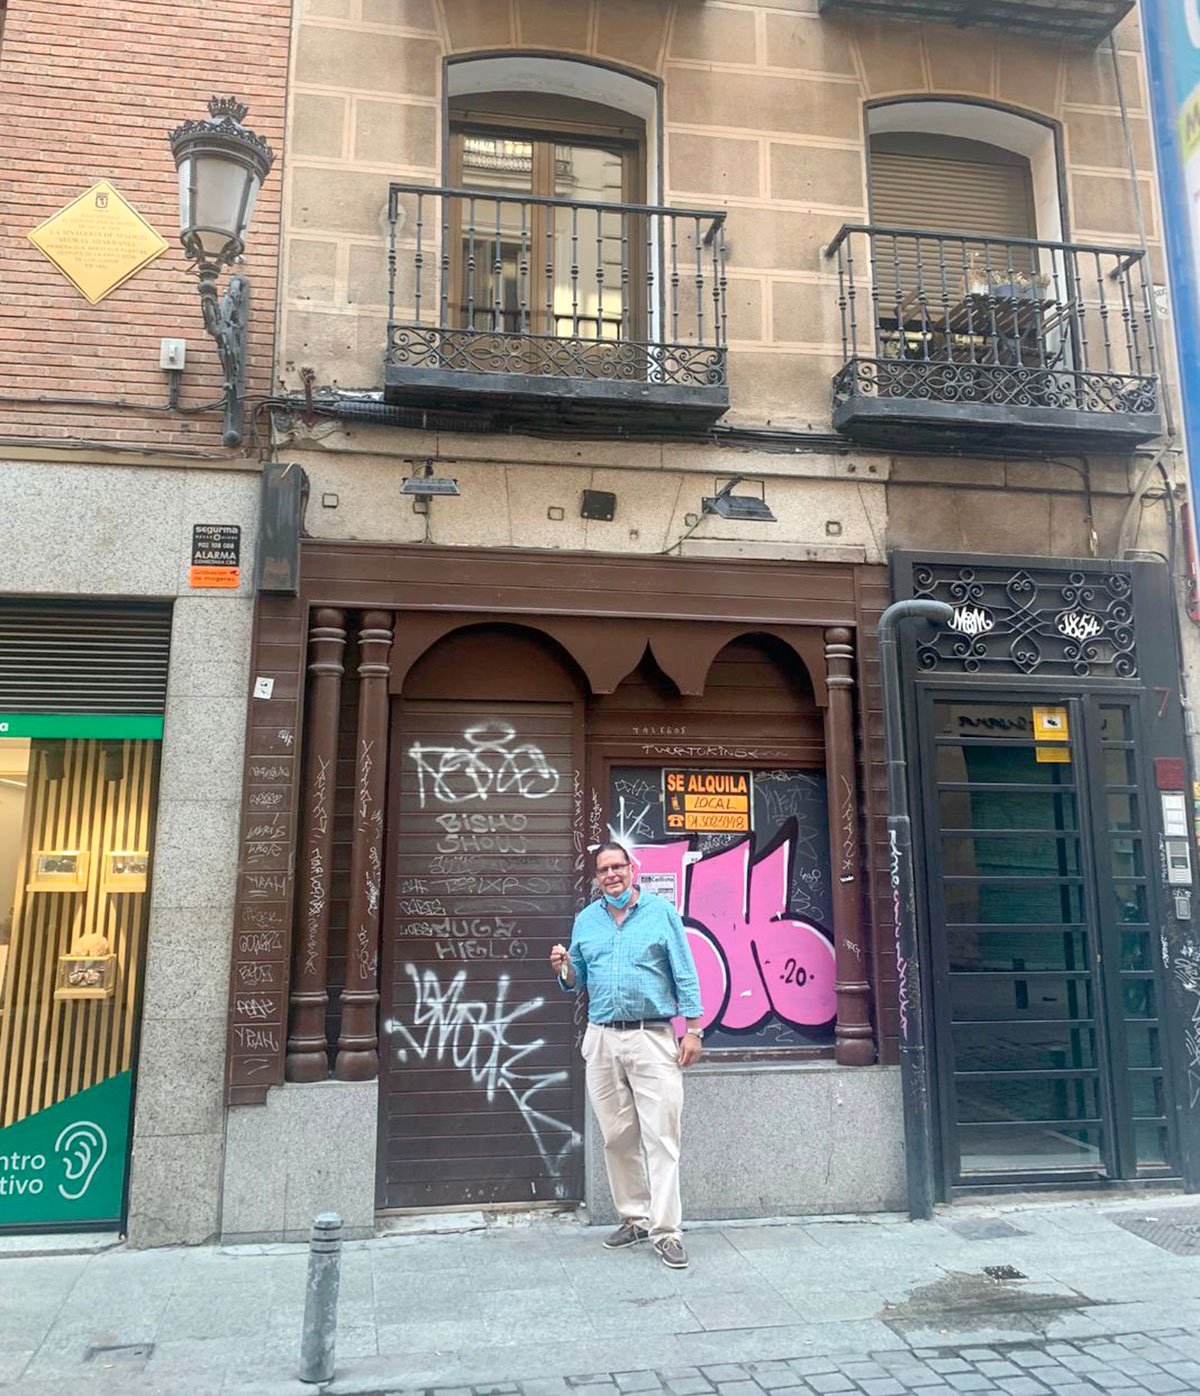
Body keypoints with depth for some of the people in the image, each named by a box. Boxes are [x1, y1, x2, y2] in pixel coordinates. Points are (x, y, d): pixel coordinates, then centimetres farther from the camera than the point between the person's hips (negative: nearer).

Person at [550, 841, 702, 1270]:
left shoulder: (661, 912, 0)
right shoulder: (585, 920, 11)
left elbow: (685, 974, 0)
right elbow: (578, 981, 16)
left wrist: (693, 1029, -6)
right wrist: (563, 970, -7)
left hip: (653, 1038, -4)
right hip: (602, 1040, 4)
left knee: (661, 1136, -5)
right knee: (617, 1136, 9)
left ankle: (666, 1231, 1)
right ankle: (634, 1217, 23)